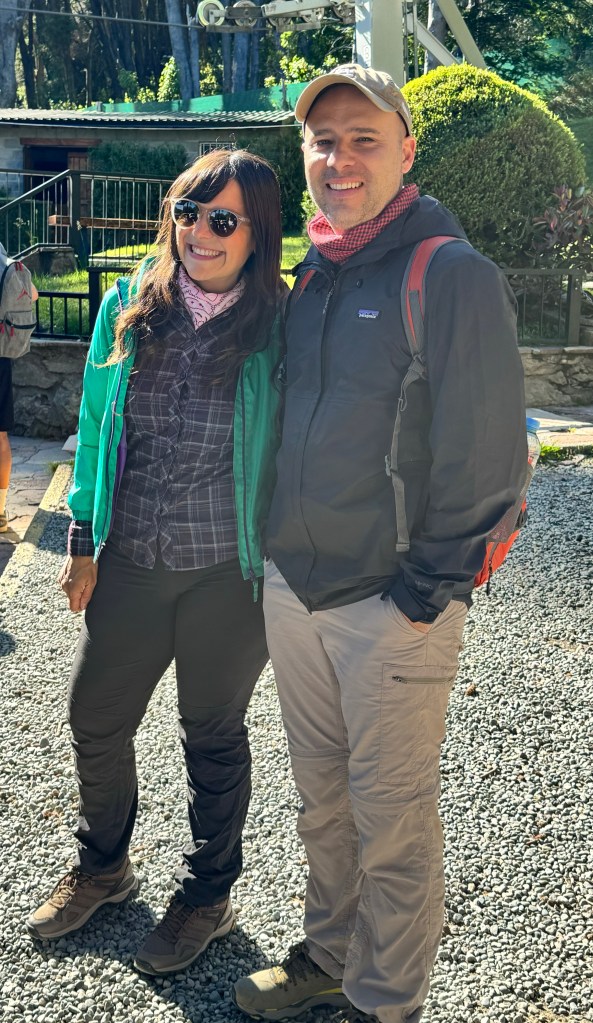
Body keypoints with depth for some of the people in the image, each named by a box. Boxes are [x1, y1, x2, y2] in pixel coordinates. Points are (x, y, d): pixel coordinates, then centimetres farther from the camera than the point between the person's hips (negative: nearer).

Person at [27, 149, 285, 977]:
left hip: (229, 574, -4)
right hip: (131, 565, 4)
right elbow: (95, 429, 7)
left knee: (213, 735, 13)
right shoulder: (126, 309, 0)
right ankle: (102, 869, 45)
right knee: (96, 721, 17)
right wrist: (83, 542, 6)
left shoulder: (278, 332, -10)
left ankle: (206, 894, 37)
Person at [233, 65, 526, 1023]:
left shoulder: (455, 275, -12)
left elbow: (486, 452, -14)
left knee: (391, 818, 8)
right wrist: (279, 553, 15)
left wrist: (429, 588, -14)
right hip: (292, 587, 7)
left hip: (395, 603, -7)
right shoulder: (309, 277, 10)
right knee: (322, 801, 21)